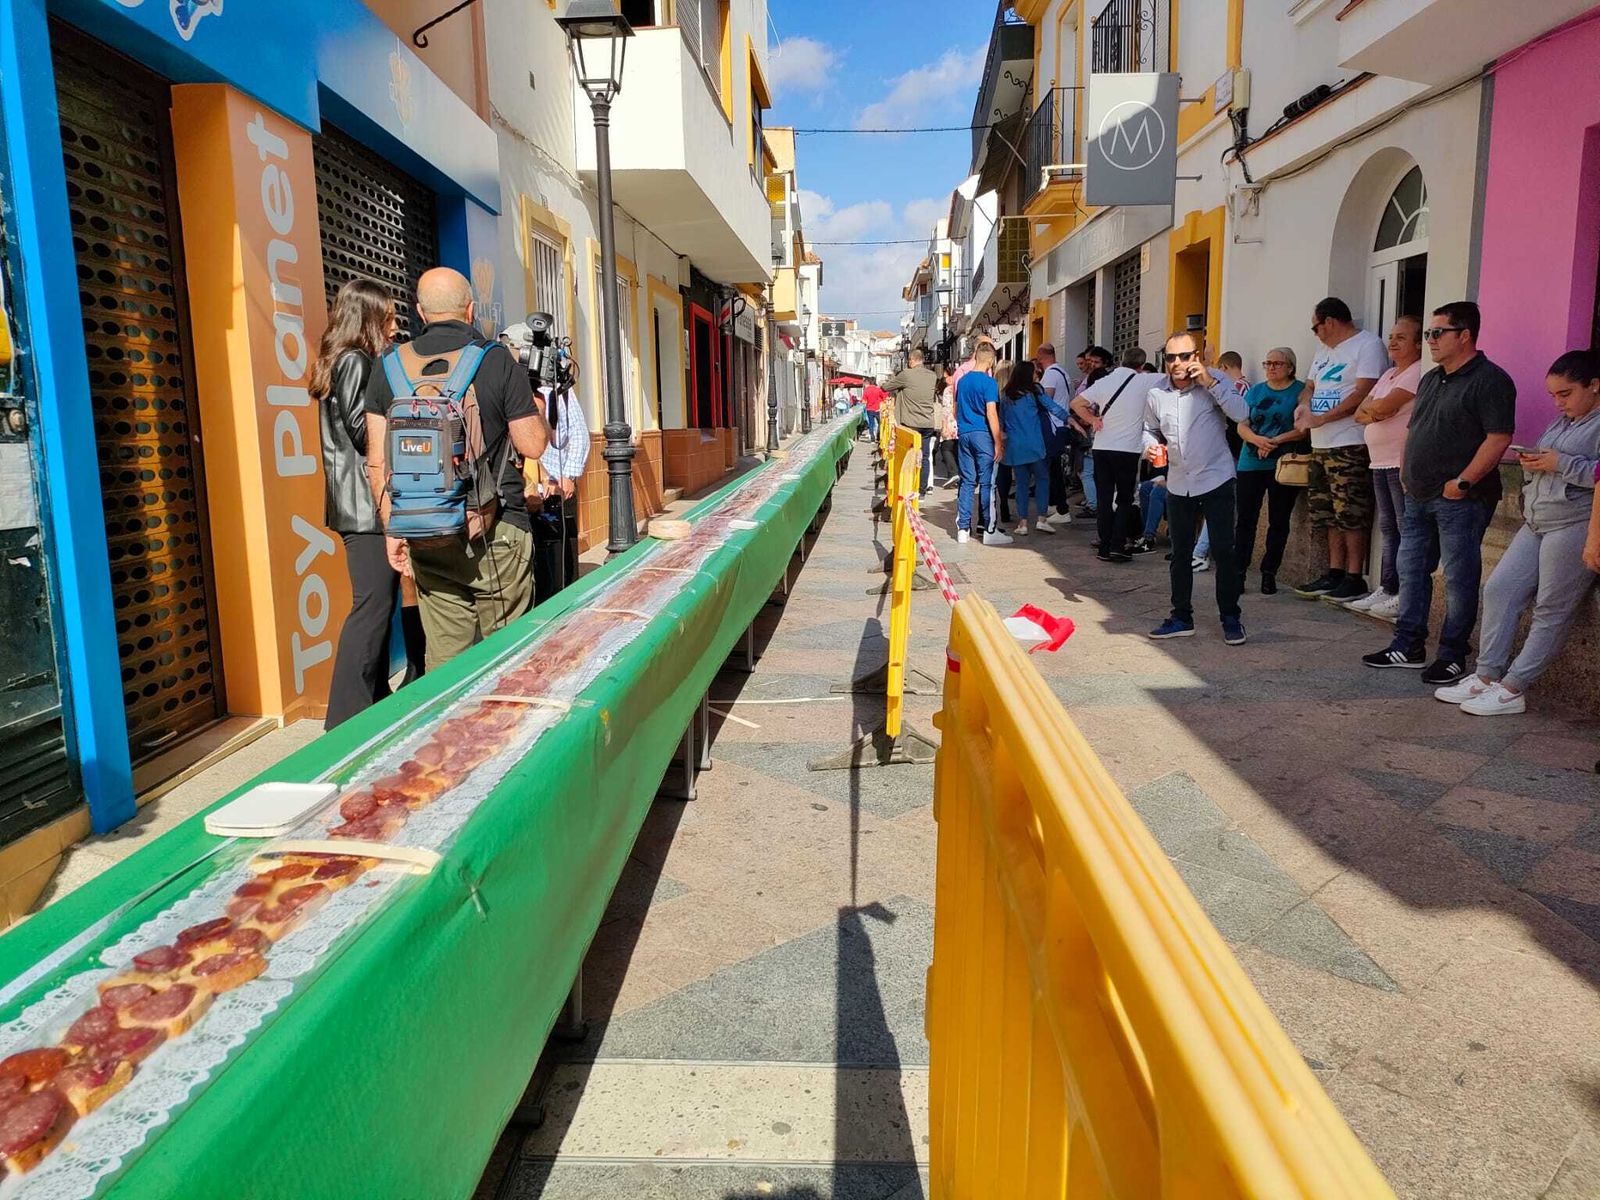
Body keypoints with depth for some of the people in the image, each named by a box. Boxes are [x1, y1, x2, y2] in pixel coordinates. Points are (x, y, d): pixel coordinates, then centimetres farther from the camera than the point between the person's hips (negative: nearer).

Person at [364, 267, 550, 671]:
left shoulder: (390, 367, 6)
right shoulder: (498, 360, -5)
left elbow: (378, 461, 5)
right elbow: (533, 446, -4)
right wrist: (534, 405, 15)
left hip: (426, 540, 4)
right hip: (496, 534, -4)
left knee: (443, 659, 9)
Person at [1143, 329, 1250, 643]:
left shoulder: (1215, 384, -7)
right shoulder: (1156, 396, 1)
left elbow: (1240, 413, -21)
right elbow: (1150, 429, 16)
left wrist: (1209, 381, -23)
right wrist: (1150, 445, -6)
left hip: (1216, 480, -4)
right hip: (1179, 485, 4)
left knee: (1223, 551, -4)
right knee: (1181, 553, 11)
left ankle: (1231, 618, 8)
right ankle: (1181, 618, 22)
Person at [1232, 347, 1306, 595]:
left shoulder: (1300, 392, 2)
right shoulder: (1255, 391, 13)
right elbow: (1241, 425, 5)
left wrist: (1276, 441, -17)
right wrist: (1257, 439, -14)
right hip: (1250, 463, 3)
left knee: (1278, 521, 3)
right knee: (1245, 519, 0)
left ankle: (1269, 573, 11)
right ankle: (1239, 572, 3)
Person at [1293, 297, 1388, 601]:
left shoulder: (1368, 345, -8)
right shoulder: (1325, 351, 21)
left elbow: (1363, 393, -17)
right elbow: (1310, 386, 22)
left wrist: (1320, 419, -16)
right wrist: (1304, 405, -1)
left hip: (1351, 446, -9)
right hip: (1321, 446, 9)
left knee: (1350, 515, -7)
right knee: (1328, 514, 11)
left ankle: (1355, 579, -2)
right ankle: (1335, 574, 18)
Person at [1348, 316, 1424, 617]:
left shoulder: (1419, 373, -9)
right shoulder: (1388, 375, 20)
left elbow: (1382, 406, -18)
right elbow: (1359, 414, 14)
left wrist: (1370, 406, 4)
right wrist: (1376, 412, -7)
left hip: (1403, 464, -10)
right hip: (1380, 463, 10)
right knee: (1388, 527, 13)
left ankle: (1404, 597, -6)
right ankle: (1386, 590, 20)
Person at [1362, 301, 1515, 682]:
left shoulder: (1490, 380, -11)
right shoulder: (1431, 379, 16)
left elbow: (1498, 437, -18)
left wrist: (1462, 483, -19)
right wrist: (1406, 472, 12)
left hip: (1459, 499, -9)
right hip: (1418, 496, 9)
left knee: (1458, 579, 0)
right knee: (1411, 571, 11)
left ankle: (1452, 656, 8)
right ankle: (1408, 647, 21)